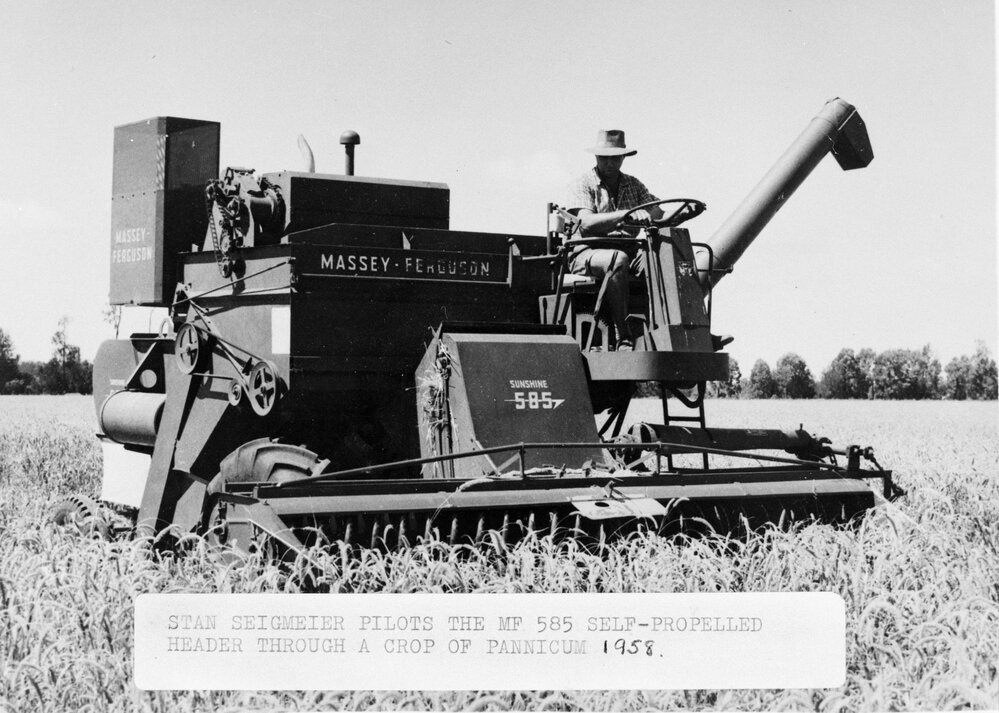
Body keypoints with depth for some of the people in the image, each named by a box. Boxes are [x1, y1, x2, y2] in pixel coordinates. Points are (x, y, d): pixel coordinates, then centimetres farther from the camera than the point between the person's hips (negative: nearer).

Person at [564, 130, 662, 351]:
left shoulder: (633, 184, 19)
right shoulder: (582, 185, 2)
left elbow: (657, 211, 6)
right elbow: (587, 223, -15)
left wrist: (645, 216, -18)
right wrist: (626, 214, -26)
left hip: (627, 251, 5)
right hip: (588, 254, -5)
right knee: (618, 259, -38)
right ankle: (623, 338, -38)